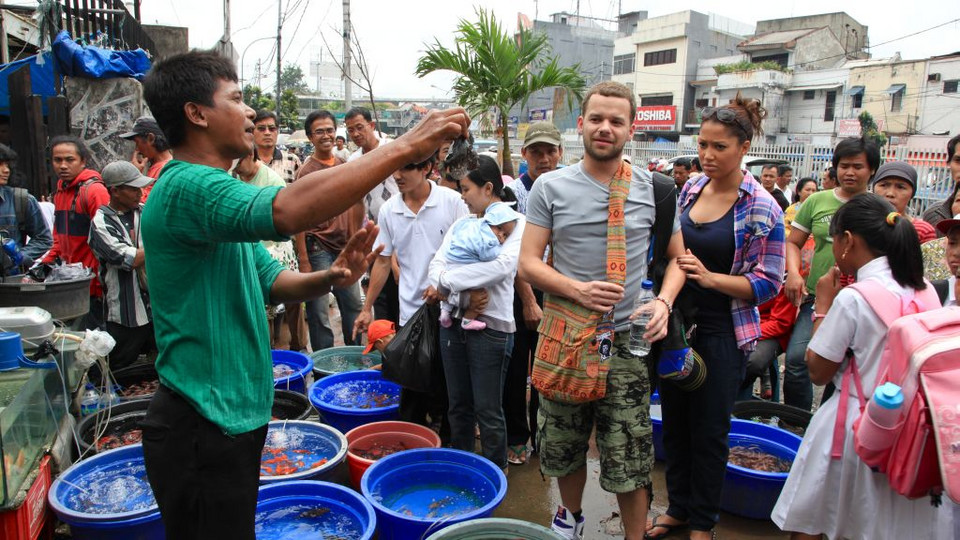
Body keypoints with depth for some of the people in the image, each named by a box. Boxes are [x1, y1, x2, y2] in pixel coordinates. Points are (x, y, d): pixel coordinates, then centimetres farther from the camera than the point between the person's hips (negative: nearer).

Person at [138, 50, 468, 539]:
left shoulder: (206, 190, 14)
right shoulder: (186, 187, -20)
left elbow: (270, 282, 14)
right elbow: (289, 209, -40)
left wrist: (328, 279, -7)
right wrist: (406, 147, -35)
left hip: (231, 417, 10)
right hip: (202, 426, -10)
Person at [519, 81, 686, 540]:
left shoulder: (654, 189, 2)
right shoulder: (550, 187, 0)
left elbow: (677, 257, 10)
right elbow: (528, 263, -2)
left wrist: (663, 303, -10)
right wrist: (578, 290, -18)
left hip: (627, 341, -1)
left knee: (629, 459, 2)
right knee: (562, 445, 17)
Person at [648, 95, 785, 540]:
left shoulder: (761, 208, -12)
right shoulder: (690, 190, 4)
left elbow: (769, 283, -12)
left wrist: (711, 278, -24)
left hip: (721, 333, -5)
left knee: (709, 431, 9)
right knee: (674, 421, 15)